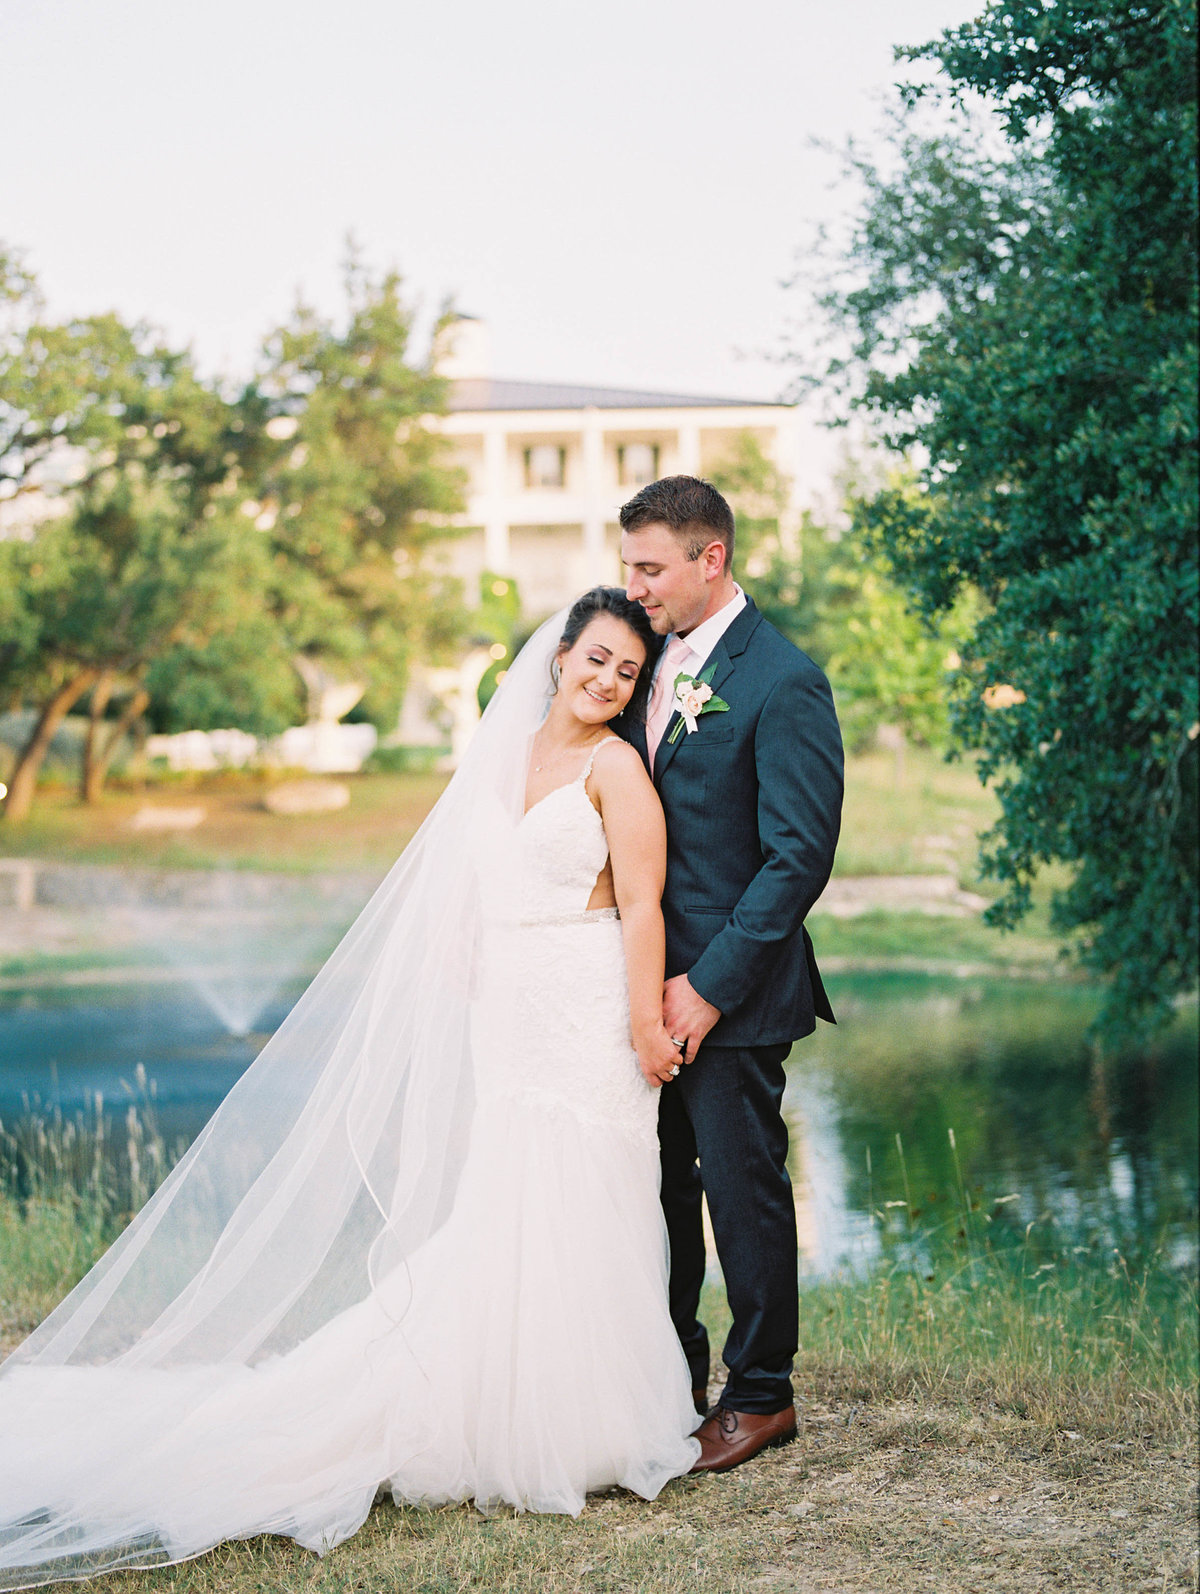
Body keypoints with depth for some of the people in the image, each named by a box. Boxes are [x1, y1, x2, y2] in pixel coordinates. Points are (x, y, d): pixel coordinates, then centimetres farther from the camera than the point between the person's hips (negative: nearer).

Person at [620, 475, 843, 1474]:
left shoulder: (783, 683, -14)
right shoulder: (654, 661, 10)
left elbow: (799, 857, -16)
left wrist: (710, 987, -17)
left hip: (730, 990, -7)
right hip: (650, 979, 7)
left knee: (743, 1186, 4)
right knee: (655, 1185, 14)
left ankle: (763, 1394, 20)